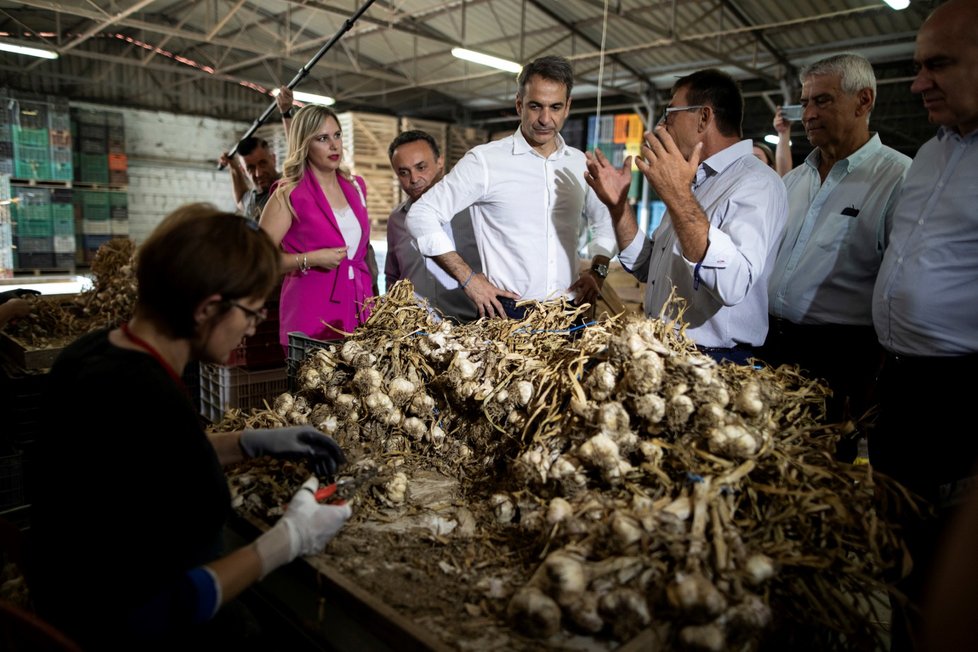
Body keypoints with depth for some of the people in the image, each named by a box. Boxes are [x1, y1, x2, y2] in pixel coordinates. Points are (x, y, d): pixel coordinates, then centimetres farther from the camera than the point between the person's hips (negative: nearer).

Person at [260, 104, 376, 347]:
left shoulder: (356, 186, 11)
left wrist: (377, 297, 19)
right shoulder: (289, 195, -6)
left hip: (360, 310, 5)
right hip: (312, 316, -5)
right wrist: (310, 259, -17)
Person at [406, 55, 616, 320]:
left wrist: (597, 270, 6)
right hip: (507, 313, -4)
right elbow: (421, 216, -7)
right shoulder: (484, 160, -7)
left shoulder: (580, 164, 8)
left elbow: (605, 223, 24)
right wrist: (468, 279, -12)